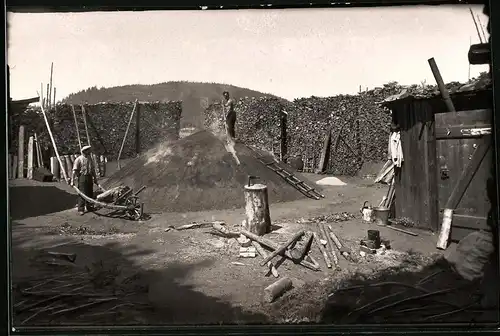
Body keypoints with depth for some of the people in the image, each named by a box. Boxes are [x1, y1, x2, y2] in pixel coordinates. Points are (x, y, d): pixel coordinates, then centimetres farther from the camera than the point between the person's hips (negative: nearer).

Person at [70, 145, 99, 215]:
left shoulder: (90, 158, 14)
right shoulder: (79, 159, -6)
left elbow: (93, 169, 20)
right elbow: (74, 170, -9)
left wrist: (95, 179, 21)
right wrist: (72, 181, -14)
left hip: (89, 177, 6)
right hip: (82, 177, -6)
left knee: (90, 193, 10)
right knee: (82, 194, -8)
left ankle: (89, 207, 23)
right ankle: (81, 209, -3)